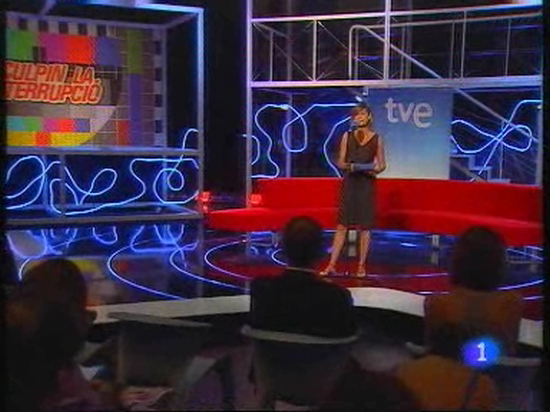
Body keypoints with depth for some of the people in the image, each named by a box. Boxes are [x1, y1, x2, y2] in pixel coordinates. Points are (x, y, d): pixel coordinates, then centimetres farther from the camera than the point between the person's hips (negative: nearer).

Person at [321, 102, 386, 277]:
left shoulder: (376, 138, 4)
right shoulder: (347, 136, 5)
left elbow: (382, 164, 6)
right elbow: (340, 162, 4)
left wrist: (375, 170, -14)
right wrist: (349, 166, -17)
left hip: (367, 184, 0)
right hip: (349, 183, 0)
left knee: (364, 226, 3)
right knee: (342, 225, 1)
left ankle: (361, 265, 13)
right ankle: (332, 264, 5)